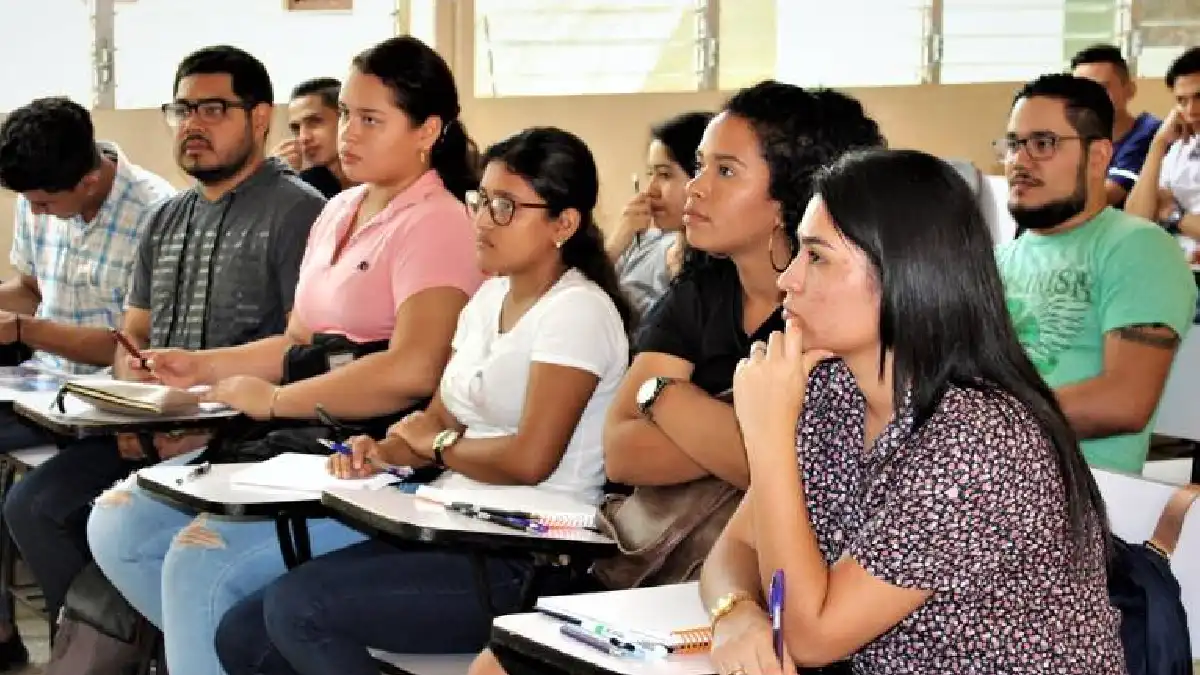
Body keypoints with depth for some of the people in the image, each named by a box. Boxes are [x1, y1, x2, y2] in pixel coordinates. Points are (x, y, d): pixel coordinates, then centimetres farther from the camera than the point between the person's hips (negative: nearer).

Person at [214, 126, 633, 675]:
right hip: (456, 536, 9)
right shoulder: (490, 297, 16)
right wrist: (383, 452, -4)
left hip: (527, 566, -9)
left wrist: (436, 443, -5)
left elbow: (530, 459, -22)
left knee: (296, 606, -21)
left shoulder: (577, 310, -12)